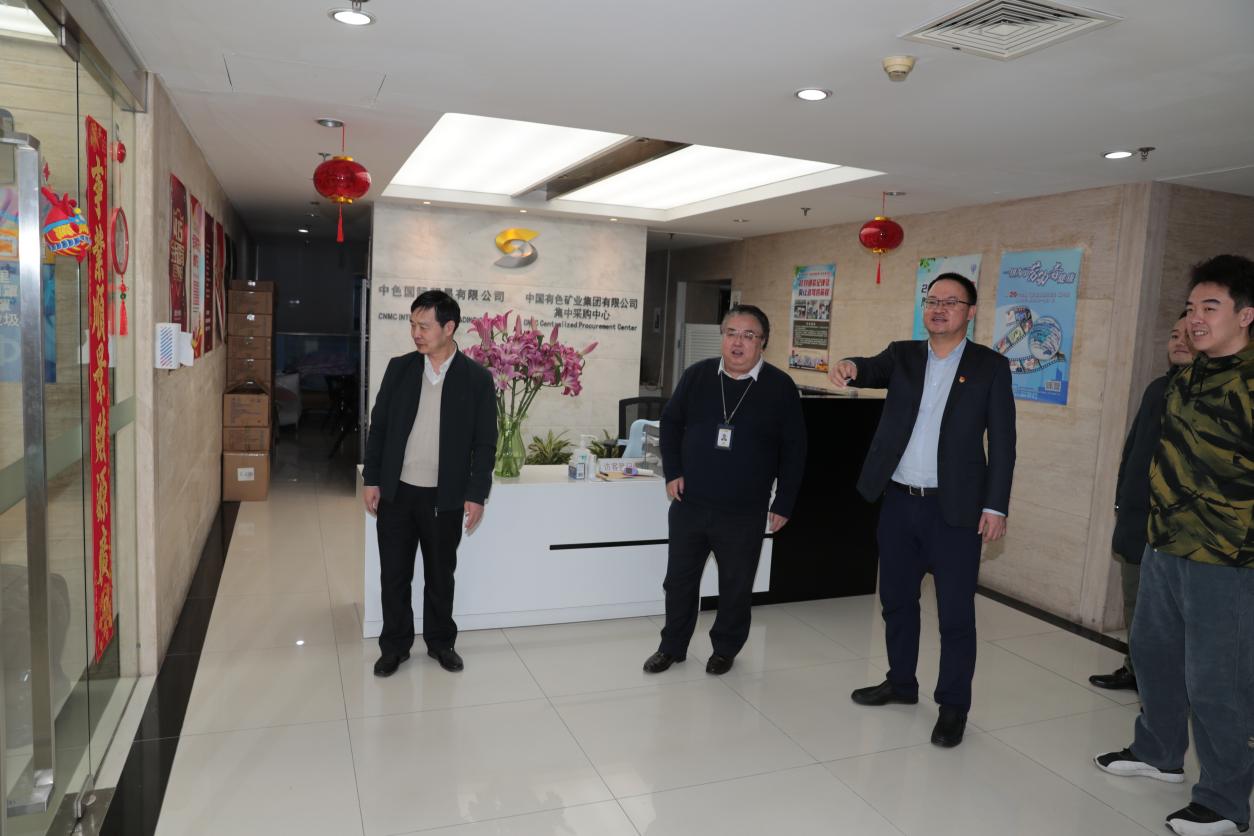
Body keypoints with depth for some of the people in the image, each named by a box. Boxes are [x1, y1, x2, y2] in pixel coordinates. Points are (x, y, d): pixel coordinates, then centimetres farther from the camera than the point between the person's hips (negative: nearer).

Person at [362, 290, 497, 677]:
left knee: (440, 575, 12)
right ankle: (395, 645, 26)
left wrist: (477, 494, -8)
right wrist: (372, 479, 1)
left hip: (445, 497, -2)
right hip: (395, 492, 2)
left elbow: (485, 443, -4)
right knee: (394, 575, 10)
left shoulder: (477, 378, -6)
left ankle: (440, 641, 31)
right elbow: (378, 425, 6)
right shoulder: (399, 368, 1)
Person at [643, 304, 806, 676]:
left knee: (736, 585, 12)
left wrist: (783, 503, -3)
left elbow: (794, 449, -2)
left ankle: (725, 648, 33)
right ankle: (672, 645, 32)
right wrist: (672, 472, 1)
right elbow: (671, 423, 11)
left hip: (744, 512, -2)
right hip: (689, 503, 2)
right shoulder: (697, 375, 1)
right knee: (679, 578, 13)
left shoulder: (780, 387, -6)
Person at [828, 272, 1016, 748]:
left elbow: (1002, 442, -3)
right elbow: (874, 371, -11)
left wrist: (996, 506, -9)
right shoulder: (902, 355, 9)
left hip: (955, 508, -3)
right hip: (898, 501, 4)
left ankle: (953, 706, 19)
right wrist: (850, 367, -35)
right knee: (896, 599, 16)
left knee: (956, 613, 2)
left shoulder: (991, 366, -1)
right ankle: (901, 683, 34)